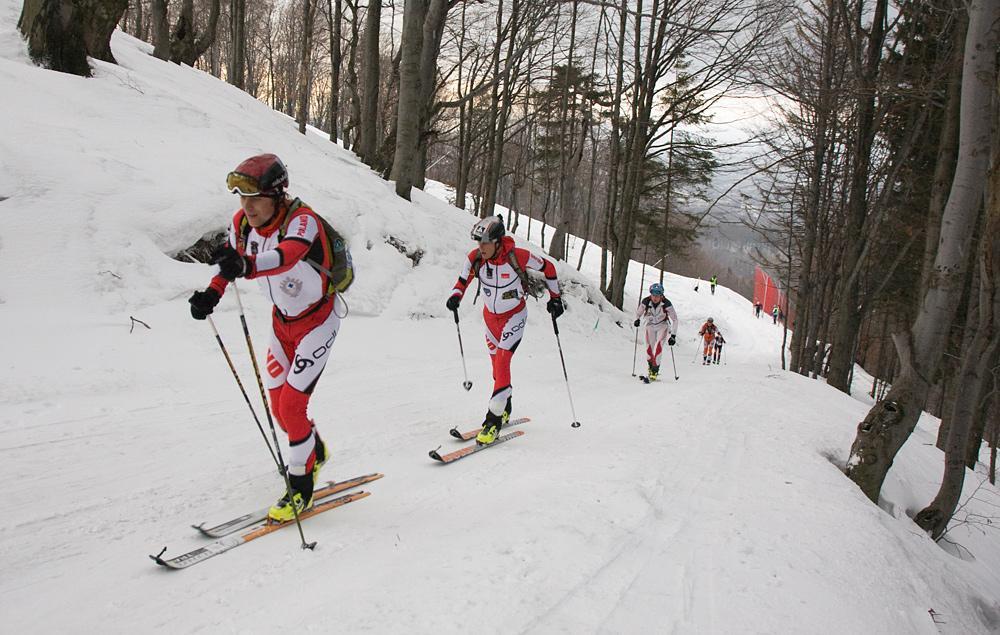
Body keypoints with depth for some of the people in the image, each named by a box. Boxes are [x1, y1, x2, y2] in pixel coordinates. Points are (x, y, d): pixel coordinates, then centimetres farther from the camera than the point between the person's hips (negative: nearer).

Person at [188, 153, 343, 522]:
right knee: (277, 404, 10)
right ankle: (315, 452, 39)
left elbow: (289, 255, -51)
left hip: (318, 319, -7)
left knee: (291, 403, -12)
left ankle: (301, 487, 6)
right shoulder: (242, 223, -11)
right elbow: (231, 262, 5)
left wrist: (248, 266, -70)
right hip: (282, 320, 7)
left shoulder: (302, 220, -30)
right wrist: (212, 294, -14)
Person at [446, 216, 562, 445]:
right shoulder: (474, 258, -17)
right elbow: (462, 281, -3)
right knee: (497, 364, 15)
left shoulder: (518, 256, -25)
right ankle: (505, 410, 36)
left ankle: (494, 419, -14)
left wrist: (555, 297, -4)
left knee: (501, 363, -18)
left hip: (514, 316, -5)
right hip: (490, 316, 5)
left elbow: (548, 267, -9)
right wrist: (455, 297, -25)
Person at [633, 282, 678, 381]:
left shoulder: (666, 304, -23)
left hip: (662, 326, -2)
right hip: (650, 325, 2)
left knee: (658, 346, -23)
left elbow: (674, 319, -16)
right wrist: (637, 320, -23)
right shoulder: (645, 302, -19)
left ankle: (655, 371, -20)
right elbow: (638, 312, -1)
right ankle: (650, 367, 19)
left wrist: (673, 335, -21)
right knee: (649, 348, -7)